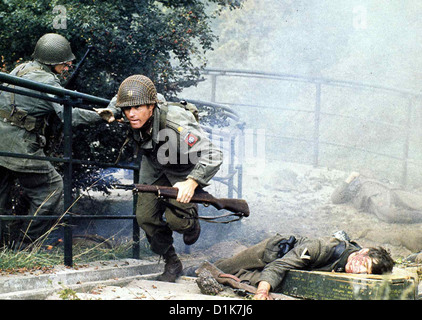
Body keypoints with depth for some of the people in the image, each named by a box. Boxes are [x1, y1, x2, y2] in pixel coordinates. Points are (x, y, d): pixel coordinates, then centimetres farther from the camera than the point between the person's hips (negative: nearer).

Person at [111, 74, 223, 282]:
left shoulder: (176, 126, -41)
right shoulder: (133, 117, -23)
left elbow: (213, 156, -44)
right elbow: (117, 99, 4)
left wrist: (191, 183, -52)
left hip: (184, 168, -5)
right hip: (154, 164, 5)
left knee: (176, 219, -17)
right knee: (145, 216, -3)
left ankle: (192, 221, 22)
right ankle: (172, 264, 17)